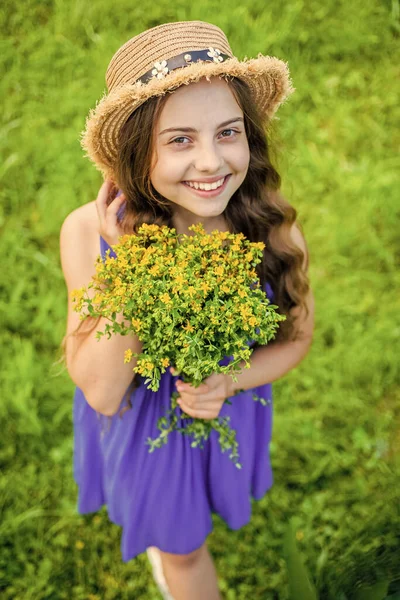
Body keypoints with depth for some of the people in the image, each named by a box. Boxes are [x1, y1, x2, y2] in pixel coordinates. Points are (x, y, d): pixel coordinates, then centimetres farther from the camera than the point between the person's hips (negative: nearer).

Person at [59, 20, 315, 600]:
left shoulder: (274, 229, -27)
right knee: (181, 549, 26)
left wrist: (230, 380, -27)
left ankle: (161, 534, 71)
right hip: (138, 423, -2)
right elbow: (103, 393, -27)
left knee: (180, 543, 35)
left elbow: (297, 335, -8)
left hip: (226, 417, 3)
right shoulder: (89, 233, -31)